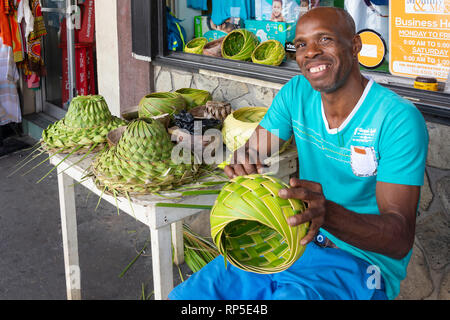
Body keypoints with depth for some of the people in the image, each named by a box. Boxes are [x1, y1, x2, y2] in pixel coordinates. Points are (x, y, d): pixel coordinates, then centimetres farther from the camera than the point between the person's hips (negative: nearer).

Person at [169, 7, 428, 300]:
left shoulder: (399, 119, -17)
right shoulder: (297, 93, 2)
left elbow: (400, 239, -22)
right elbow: (251, 152, 3)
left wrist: (328, 213, -41)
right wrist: (243, 164, -23)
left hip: (360, 261, -4)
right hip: (298, 239, 5)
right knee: (184, 297, -8)